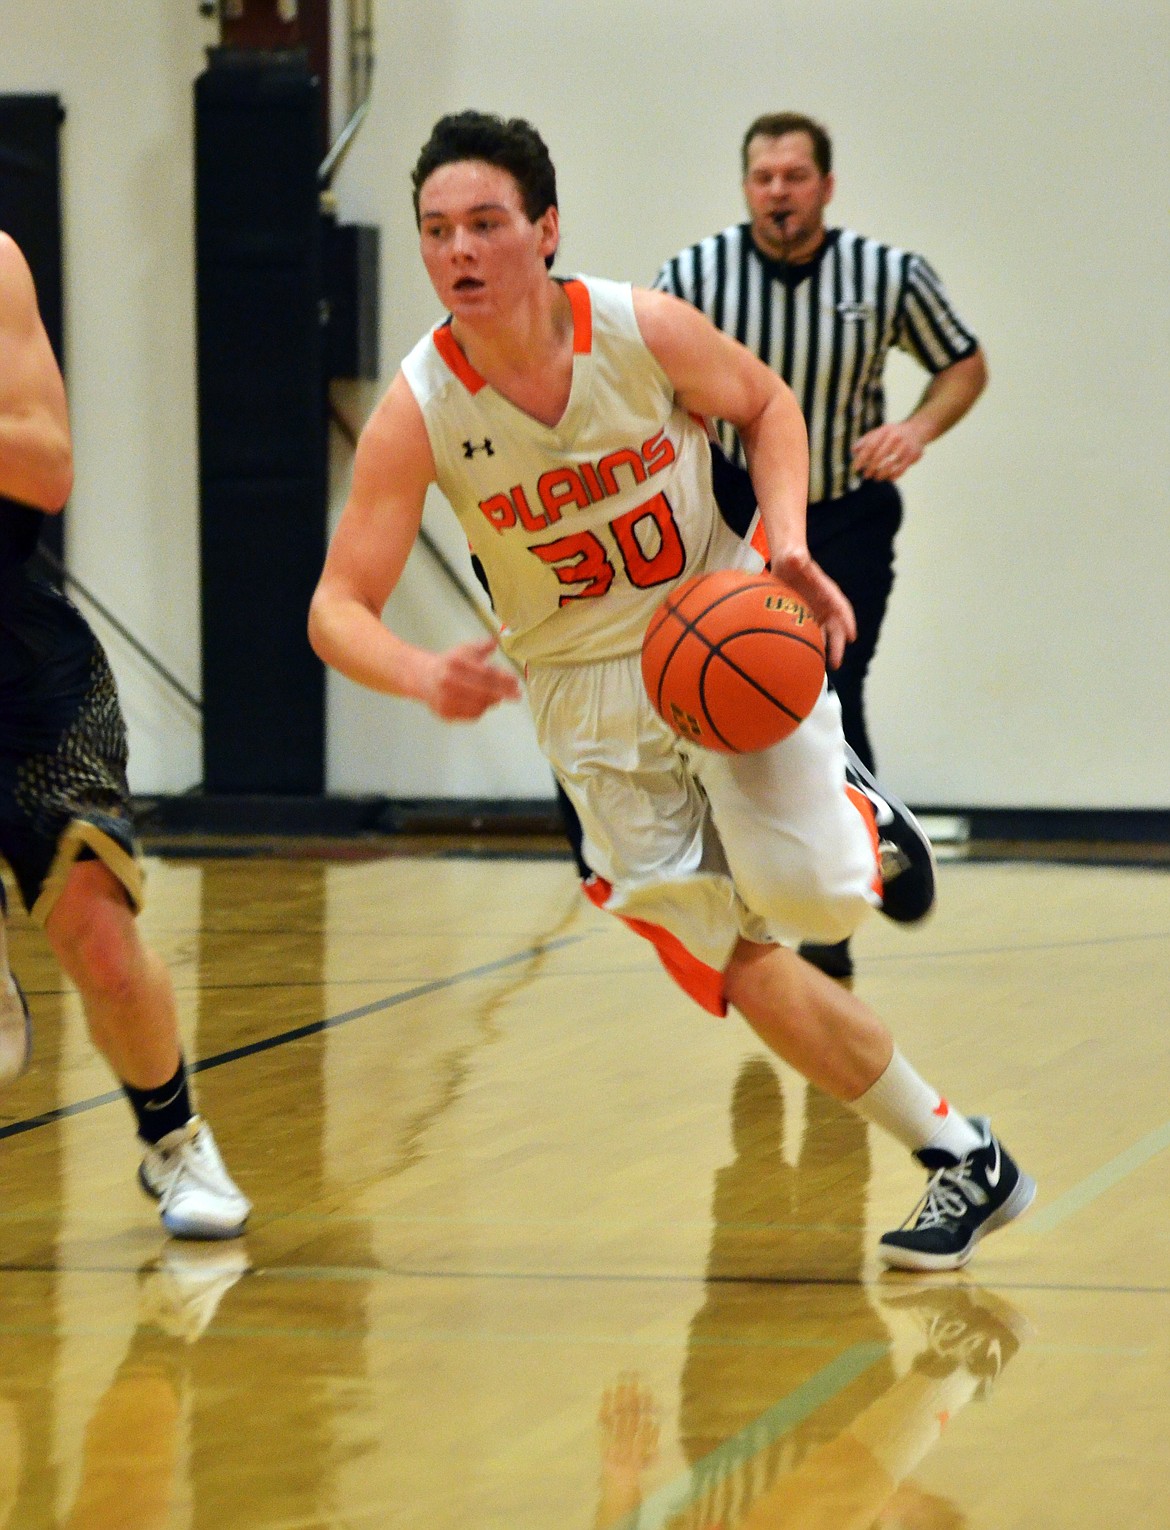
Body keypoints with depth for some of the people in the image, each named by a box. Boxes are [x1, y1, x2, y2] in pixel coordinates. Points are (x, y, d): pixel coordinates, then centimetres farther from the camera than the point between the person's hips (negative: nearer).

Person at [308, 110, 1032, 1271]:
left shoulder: (644, 331, -18)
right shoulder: (416, 412, -19)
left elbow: (766, 402, 4)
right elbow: (336, 610, -18)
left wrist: (788, 545, -13)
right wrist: (422, 677, -40)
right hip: (587, 690, 1)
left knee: (806, 894, -21)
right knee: (732, 961, -4)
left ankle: (860, 816, 17)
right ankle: (965, 1162, 10)